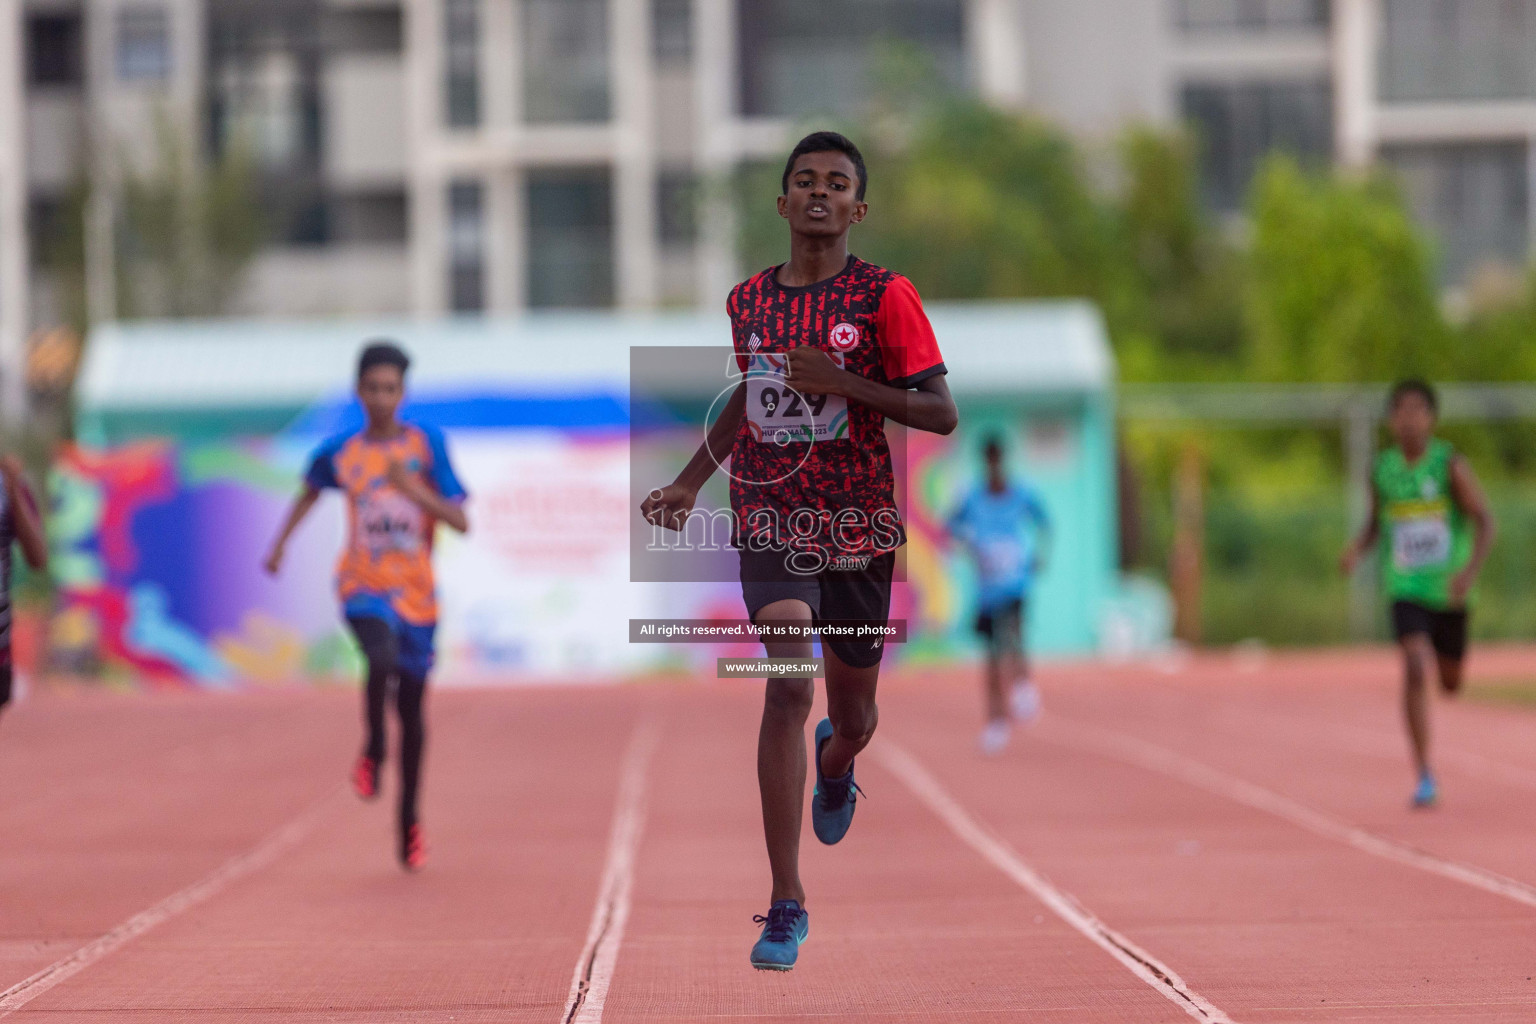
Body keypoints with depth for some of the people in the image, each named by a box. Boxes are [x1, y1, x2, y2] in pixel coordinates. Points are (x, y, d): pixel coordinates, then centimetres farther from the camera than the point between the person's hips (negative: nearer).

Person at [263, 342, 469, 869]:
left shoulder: (427, 445, -4)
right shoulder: (340, 453, 1)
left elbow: (460, 522, -9)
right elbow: (310, 491, 24)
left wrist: (415, 491, -23)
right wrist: (280, 544, 15)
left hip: (415, 592, 1)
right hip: (364, 587, -1)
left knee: (411, 706, 10)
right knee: (383, 659, -33)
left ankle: (408, 818, 26)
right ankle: (373, 750, -7)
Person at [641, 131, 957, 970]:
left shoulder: (886, 296, -6)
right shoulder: (748, 299, 5)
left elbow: (942, 413, -10)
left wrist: (844, 383, -19)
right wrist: (690, 482, 19)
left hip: (860, 524, -1)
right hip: (771, 520, 1)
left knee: (855, 716, 13)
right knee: (788, 686, -19)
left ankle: (833, 764, 55)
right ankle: (786, 904, -16)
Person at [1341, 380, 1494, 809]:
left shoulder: (1451, 465, -9)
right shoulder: (1382, 470, 1)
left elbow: (1484, 521, -11)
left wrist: (1471, 570, -27)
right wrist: (1357, 550, -6)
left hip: (1449, 591, 0)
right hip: (1406, 591, 0)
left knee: (1451, 683, 15)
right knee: (1415, 670, -21)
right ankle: (1425, 777, -17)